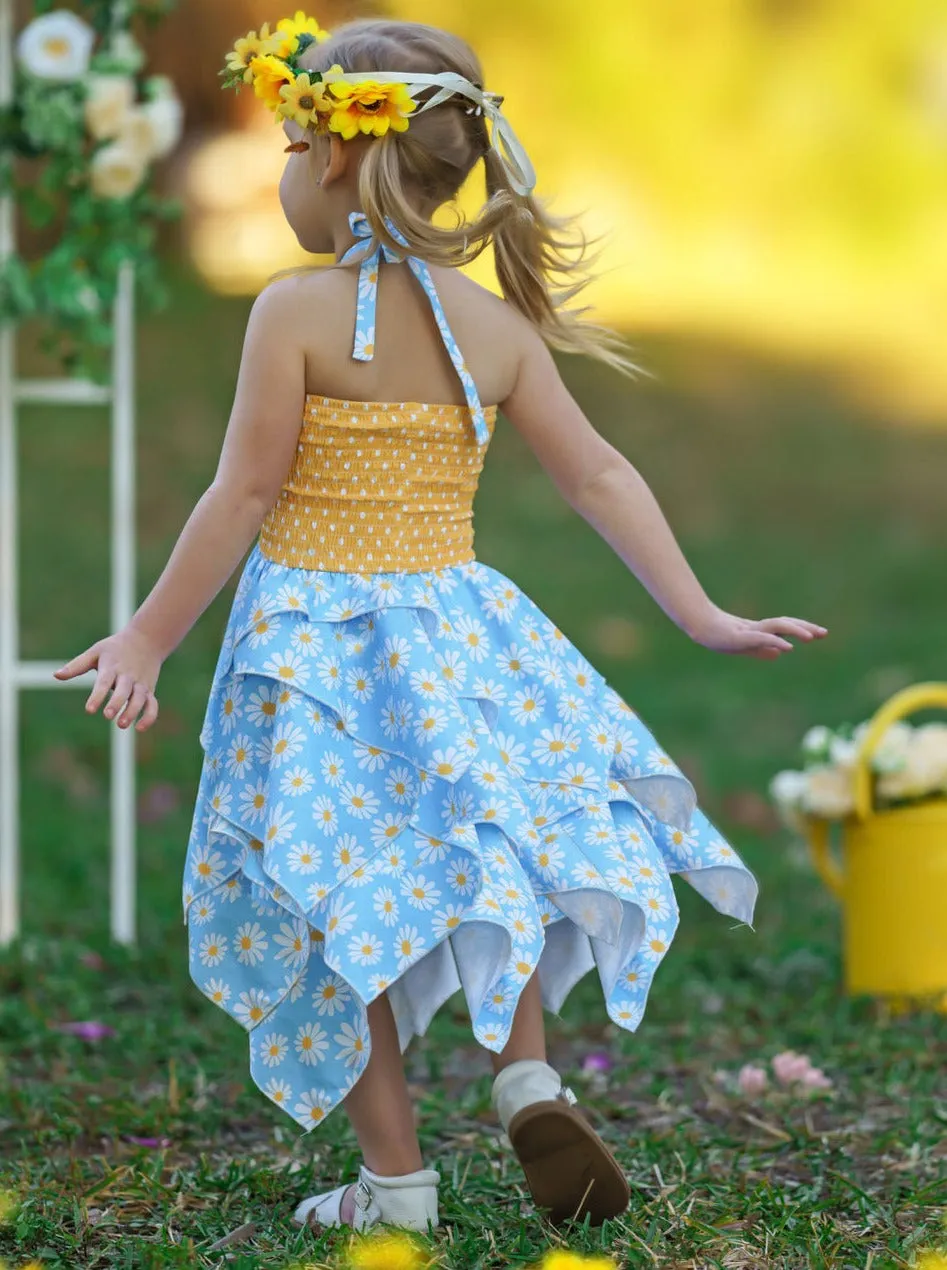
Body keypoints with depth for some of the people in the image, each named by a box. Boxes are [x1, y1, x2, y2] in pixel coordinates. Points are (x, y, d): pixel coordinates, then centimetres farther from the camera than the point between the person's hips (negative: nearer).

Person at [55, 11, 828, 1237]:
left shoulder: (296, 312, -11)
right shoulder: (495, 323, 2)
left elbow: (242, 499, -11)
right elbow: (600, 478, 3)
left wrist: (148, 637, -4)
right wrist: (701, 617, 8)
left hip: (318, 648, -4)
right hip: (455, 639, 4)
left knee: (343, 899, 5)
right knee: (482, 867, 22)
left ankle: (394, 1173, 8)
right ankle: (526, 1075, 1)